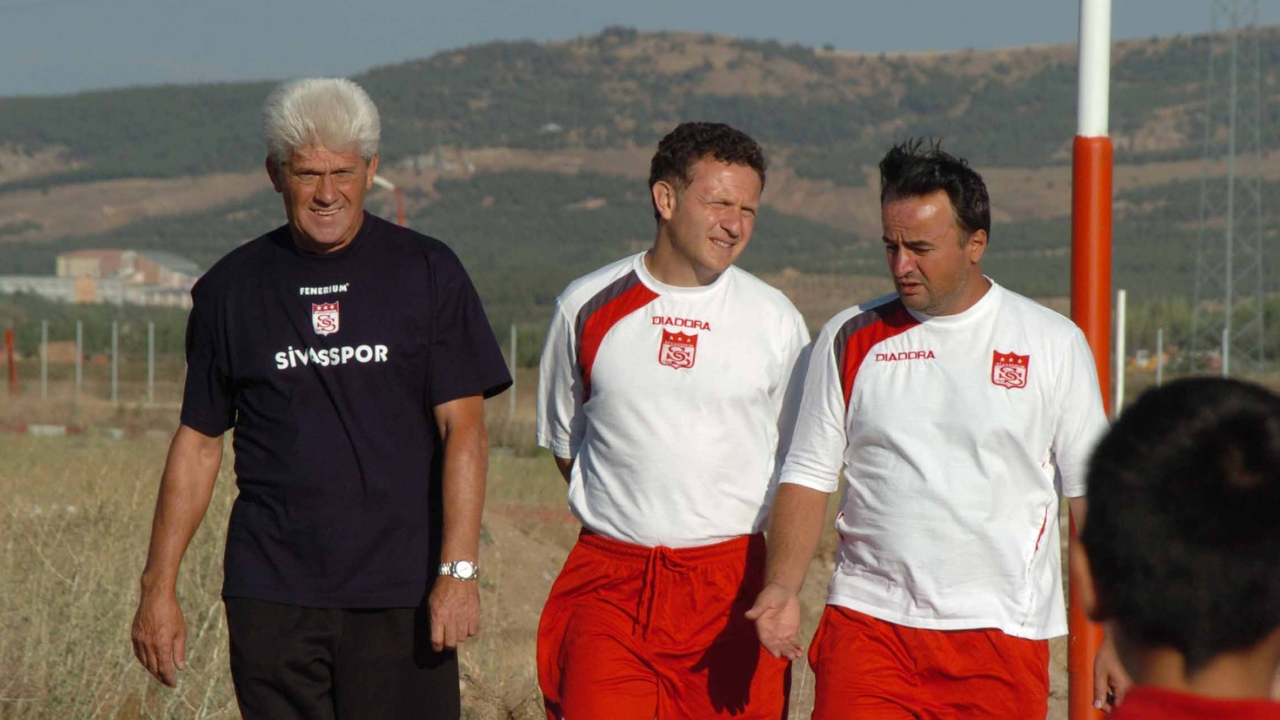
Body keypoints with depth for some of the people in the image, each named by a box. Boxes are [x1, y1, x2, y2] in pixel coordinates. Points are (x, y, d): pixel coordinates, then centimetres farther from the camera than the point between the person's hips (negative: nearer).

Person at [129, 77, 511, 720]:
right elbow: (198, 441, 13)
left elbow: (463, 431, -2)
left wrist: (458, 570, -12)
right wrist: (158, 585, 8)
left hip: (401, 593, -1)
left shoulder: (427, 274, 3)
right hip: (271, 592, 2)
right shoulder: (232, 288, 9)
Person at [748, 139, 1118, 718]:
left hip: (1001, 630, 0)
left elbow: (1091, 490, 6)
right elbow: (808, 475, 8)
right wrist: (782, 587, -7)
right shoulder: (850, 339, 6)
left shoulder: (1053, 344, 4)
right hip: (868, 621, 1)